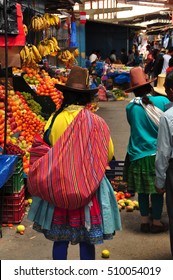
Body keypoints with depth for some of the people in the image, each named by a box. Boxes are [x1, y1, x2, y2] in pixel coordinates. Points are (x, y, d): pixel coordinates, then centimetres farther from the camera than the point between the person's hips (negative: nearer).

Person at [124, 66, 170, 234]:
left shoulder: (130, 108, -4)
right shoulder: (162, 101, -11)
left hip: (138, 155, 2)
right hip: (157, 153, -2)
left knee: (142, 190, 13)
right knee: (157, 190, 8)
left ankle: (144, 221, 24)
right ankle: (156, 222, 18)